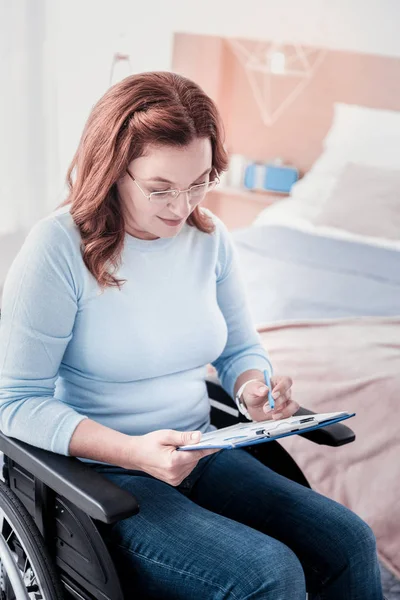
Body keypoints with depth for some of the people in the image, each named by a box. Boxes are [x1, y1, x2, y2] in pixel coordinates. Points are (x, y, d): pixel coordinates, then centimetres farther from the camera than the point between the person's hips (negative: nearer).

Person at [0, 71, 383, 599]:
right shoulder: (60, 248, -16)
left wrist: (254, 388, -10)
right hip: (100, 475, -5)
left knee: (349, 542, -9)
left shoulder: (210, 238, 2)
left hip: (200, 457, 6)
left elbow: (242, 348, 14)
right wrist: (135, 452, -27)